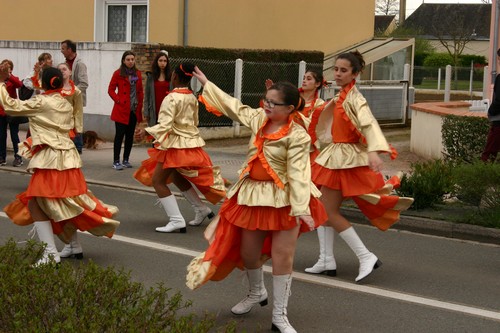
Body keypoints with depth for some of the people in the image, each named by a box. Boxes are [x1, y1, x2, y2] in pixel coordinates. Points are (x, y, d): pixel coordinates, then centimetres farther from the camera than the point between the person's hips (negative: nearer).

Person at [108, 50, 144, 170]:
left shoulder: (137, 73, 9)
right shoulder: (118, 73, -4)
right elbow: (111, 90, -2)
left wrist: (140, 104, 6)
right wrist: (118, 100, -12)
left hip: (134, 110, 5)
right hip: (122, 109, -5)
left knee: (130, 136, 9)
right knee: (119, 135, -4)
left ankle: (126, 160, 19)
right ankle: (116, 161, -1)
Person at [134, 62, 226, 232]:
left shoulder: (171, 98, -18)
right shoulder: (192, 98, 5)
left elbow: (164, 125, -24)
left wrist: (147, 131, -15)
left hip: (175, 144, -8)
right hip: (191, 142, 8)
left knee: (158, 181, -1)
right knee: (177, 177, 27)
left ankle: (176, 220, -9)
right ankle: (202, 209, 31)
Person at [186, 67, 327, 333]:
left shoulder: (297, 136, -18)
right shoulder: (258, 119, 1)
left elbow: (298, 173, -24)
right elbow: (233, 106, 16)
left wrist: (301, 208, -32)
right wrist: (205, 83, 23)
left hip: (284, 199, -6)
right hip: (253, 194, 6)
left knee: (282, 256, -4)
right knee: (248, 251, 16)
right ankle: (256, 293, 45)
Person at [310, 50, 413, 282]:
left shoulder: (353, 98, -17)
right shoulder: (341, 97, 9)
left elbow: (368, 124, -33)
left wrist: (374, 151, -46)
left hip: (345, 159, -9)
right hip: (336, 156, 9)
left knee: (330, 212, -7)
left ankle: (366, 258, -3)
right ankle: (326, 260, 18)